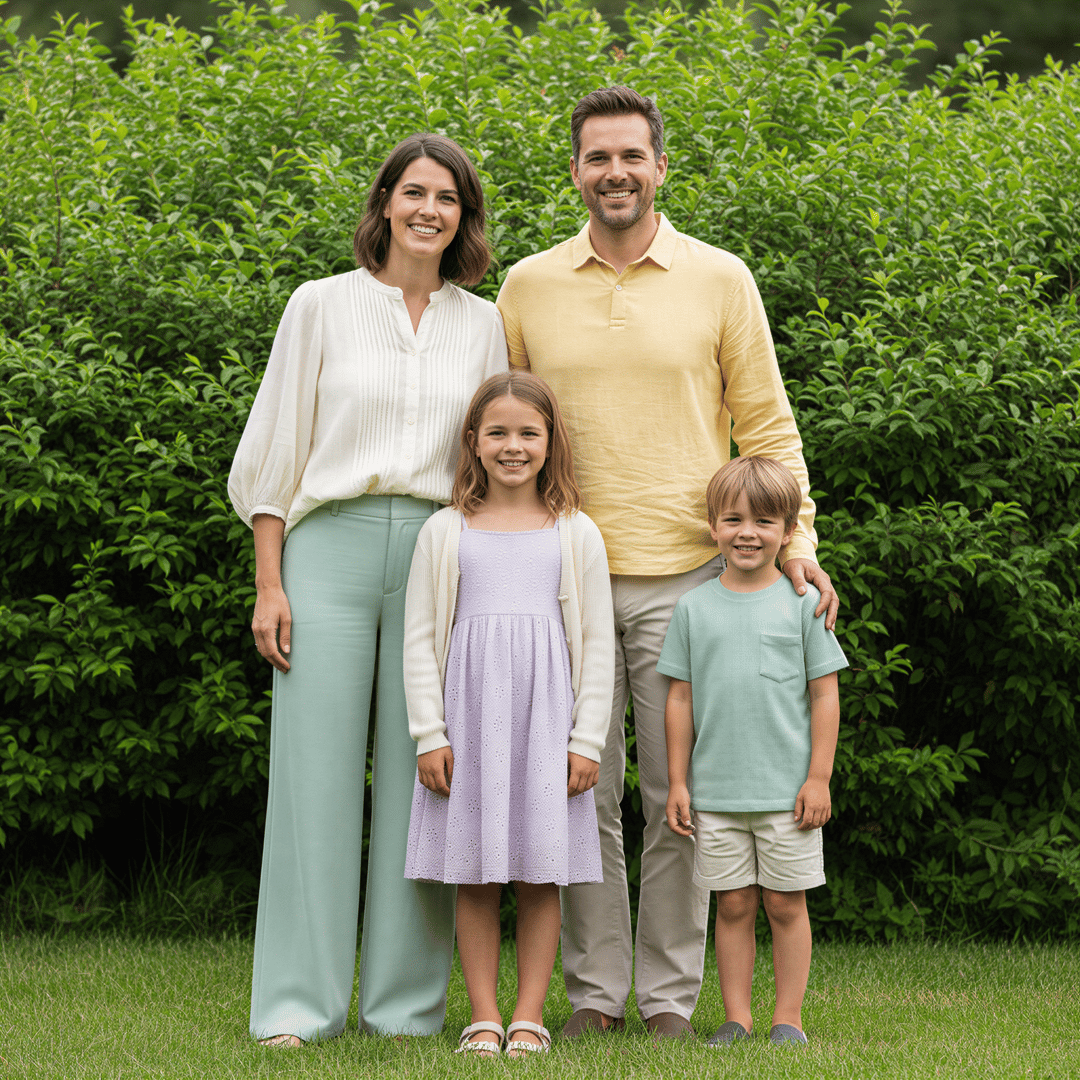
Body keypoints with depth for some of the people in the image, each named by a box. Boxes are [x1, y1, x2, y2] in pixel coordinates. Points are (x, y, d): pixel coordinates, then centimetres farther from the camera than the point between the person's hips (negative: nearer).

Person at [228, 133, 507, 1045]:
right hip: (330, 548, -2)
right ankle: (298, 1003, 2)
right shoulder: (322, 306, 5)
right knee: (316, 769, -4)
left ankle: (408, 1004, 9)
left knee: (419, 777, 2)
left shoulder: (484, 325, 12)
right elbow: (276, 449, 5)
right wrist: (269, 583, -2)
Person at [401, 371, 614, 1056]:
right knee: (474, 876, 1)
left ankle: (530, 1015, 7)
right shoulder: (446, 533, 6)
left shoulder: (576, 535, 6)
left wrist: (587, 740, -1)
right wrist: (429, 735, -2)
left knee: (542, 873, 1)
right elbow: (420, 639, 5)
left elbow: (597, 643, 5)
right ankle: (483, 1016, 7)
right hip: (468, 717, 0)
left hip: (546, 721, 0)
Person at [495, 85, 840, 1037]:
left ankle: (671, 998, 11)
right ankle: (595, 992, 14)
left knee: (680, 797, 2)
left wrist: (795, 539, -7)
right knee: (581, 793, 4)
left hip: (684, 579, -1)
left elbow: (766, 424, 5)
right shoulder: (527, 288, 7)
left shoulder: (719, 280, 3)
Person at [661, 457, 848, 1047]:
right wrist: (677, 783, 4)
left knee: (785, 904, 3)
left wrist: (819, 778, -4)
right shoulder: (694, 607, 4)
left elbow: (824, 694, 1)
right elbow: (680, 698, 8)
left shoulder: (802, 602, 0)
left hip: (787, 791, -1)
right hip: (715, 793, 1)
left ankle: (788, 1017, 11)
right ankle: (736, 1017, 12)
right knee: (733, 905, 6)